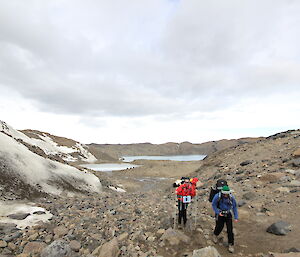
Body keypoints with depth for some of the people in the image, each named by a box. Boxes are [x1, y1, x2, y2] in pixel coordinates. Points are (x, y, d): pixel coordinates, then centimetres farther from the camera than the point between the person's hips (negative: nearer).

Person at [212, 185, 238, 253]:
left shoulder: (231, 197, -17)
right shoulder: (217, 196, -22)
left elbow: (234, 207, -3)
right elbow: (213, 205, -8)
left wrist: (236, 217, -5)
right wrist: (218, 212, -20)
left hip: (228, 215, 2)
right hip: (220, 214, -1)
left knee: (230, 230, -2)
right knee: (219, 227, 8)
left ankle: (230, 244, 17)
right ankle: (215, 235, 42)